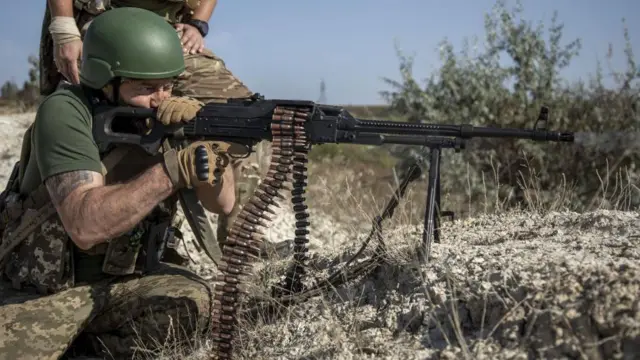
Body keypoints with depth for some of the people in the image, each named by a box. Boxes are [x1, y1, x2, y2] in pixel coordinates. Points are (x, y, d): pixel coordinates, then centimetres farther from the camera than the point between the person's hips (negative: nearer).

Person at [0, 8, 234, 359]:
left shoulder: (170, 118, -8)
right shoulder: (65, 112, -21)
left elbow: (222, 202, -16)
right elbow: (85, 226, -34)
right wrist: (173, 170, -42)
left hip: (120, 280, 5)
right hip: (36, 288, -4)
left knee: (192, 302, -20)